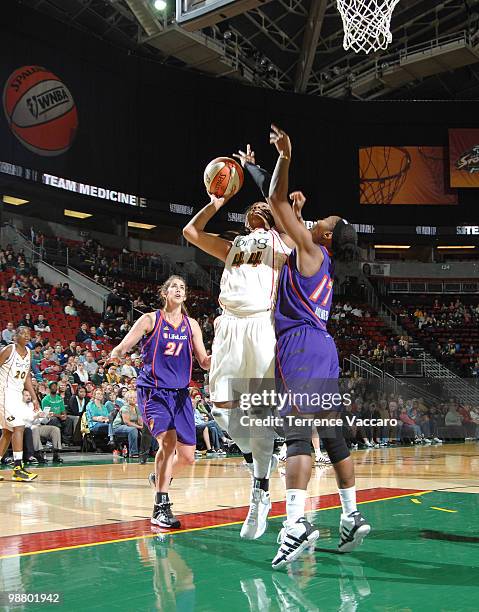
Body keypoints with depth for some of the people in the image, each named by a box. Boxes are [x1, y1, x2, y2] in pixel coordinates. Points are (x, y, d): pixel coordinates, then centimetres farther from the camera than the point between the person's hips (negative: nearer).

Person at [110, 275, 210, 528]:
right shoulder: (150, 320, -2)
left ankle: (161, 476, 37)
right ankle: (161, 508, -17)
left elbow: (204, 362, 10)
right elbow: (121, 348, -5)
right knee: (168, 440, -26)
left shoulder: (191, 325, 9)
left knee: (187, 457, 3)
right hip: (153, 391, -5)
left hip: (180, 393, 5)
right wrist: (116, 354, -28)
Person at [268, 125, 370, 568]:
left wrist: (285, 157, 1)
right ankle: (351, 517, 19)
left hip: (301, 345, -10)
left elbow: (276, 201, -3)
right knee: (332, 435, 13)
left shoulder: (311, 249, -1)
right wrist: (299, 209, 44)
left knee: (298, 433, -21)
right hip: (323, 348, 10)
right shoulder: (321, 264, 22)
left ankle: (296, 523, -31)